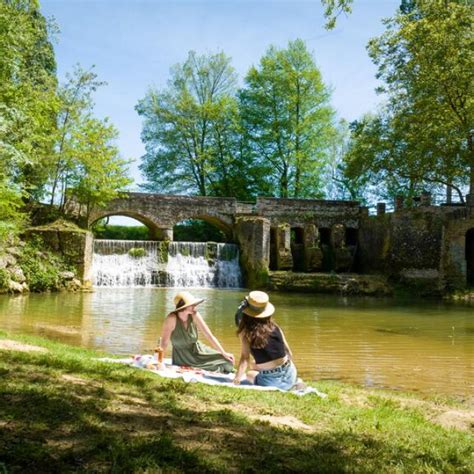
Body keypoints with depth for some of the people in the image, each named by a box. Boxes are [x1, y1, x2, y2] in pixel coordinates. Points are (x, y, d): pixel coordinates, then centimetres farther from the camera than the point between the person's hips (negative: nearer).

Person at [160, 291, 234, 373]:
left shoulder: (194, 316, -15)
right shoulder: (172, 318, -26)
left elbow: (209, 336, -12)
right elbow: (164, 342, -20)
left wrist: (224, 353, -14)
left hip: (198, 351, 3)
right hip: (182, 358, -3)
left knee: (226, 361, -7)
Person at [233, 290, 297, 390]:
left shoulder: (246, 332, -8)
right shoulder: (274, 327, 4)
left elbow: (245, 357, -13)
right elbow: (288, 351, 10)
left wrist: (237, 379, -10)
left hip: (270, 381, -5)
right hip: (289, 375, 5)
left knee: (250, 374, 28)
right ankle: (294, 385, 18)